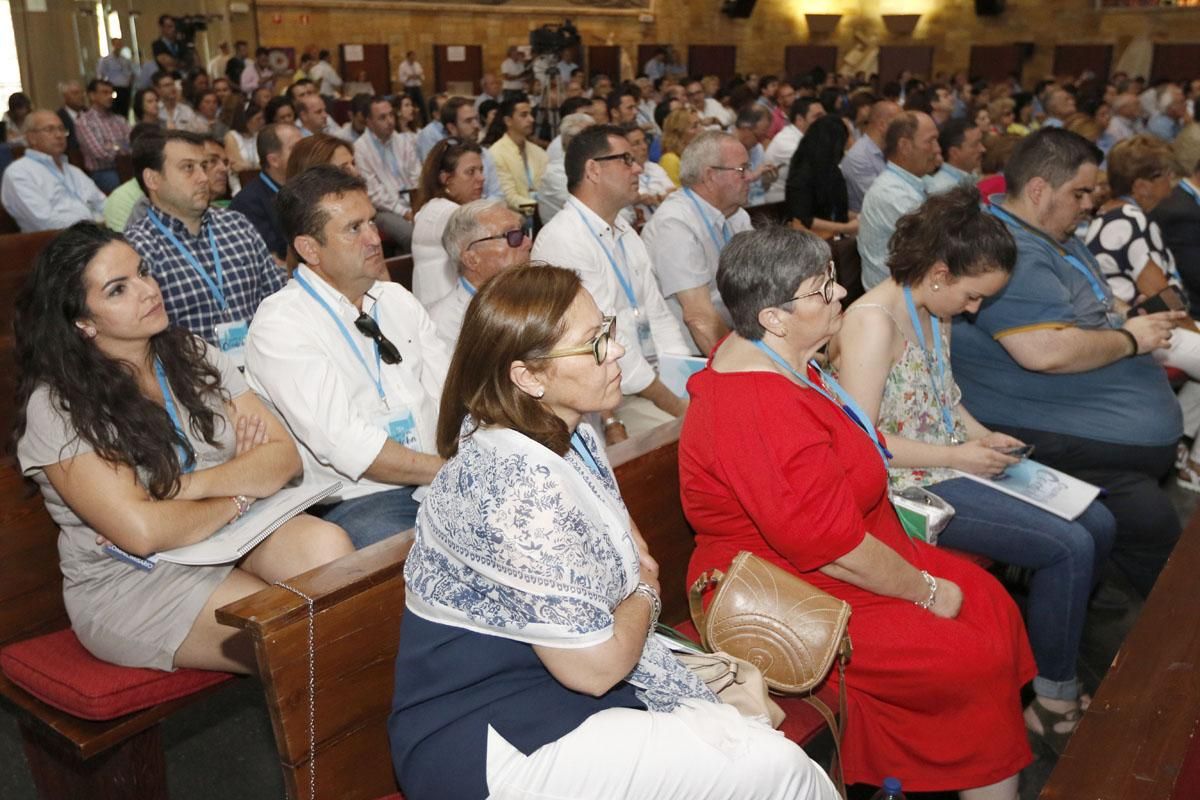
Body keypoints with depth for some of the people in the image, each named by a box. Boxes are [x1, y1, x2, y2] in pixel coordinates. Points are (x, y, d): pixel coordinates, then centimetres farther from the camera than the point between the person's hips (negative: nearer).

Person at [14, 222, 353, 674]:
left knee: (325, 544, -28)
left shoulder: (194, 358, 7)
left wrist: (190, 486, -15)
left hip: (232, 541, 5)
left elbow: (285, 457, -1)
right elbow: (142, 531, -21)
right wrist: (237, 496, -7)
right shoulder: (56, 407, -10)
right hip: (130, 583, -5)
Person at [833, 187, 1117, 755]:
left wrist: (982, 435, 5)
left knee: (1098, 524, 5)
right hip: (909, 486, -10)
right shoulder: (873, 323, -21)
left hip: (952, 463, 10)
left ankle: (1051, 654, 24)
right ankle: (1055, 707, 4)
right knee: (1069, 547, -15)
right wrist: (958, 456, -18)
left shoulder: (933, 311, 8)